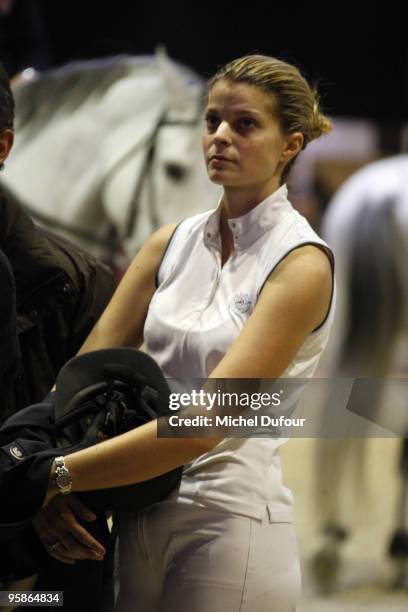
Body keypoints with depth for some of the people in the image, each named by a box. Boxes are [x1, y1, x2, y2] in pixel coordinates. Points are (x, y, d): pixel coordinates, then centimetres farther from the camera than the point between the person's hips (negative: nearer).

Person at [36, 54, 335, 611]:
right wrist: (49, 478, -17)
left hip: (231, 520, -6)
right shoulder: (173, 244, 9)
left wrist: (57, 476, -22)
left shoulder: (302, 265, -11)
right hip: (142, 518, 6)